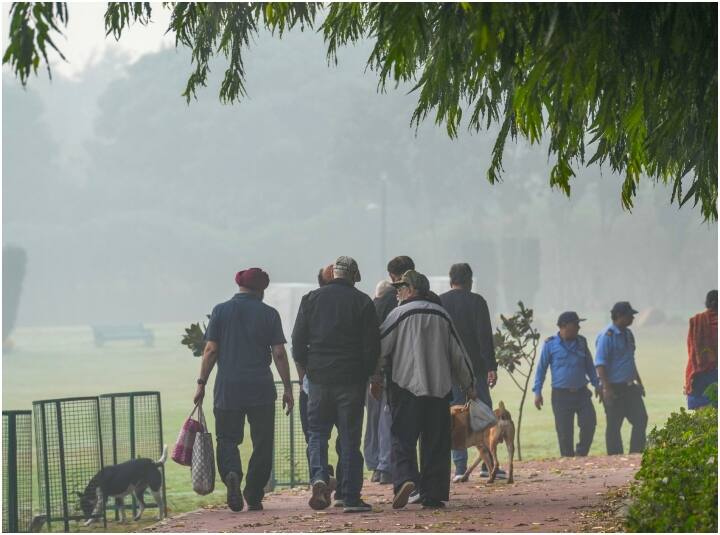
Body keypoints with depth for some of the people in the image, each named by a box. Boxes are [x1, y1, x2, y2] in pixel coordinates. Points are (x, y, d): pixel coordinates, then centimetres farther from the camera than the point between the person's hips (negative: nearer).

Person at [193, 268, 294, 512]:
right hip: (261, 390, 0)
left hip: (227, 388, 0)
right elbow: (279, 353, -3)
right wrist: (287, 388, 2)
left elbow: (211, 350, -1)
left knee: (227, 438, 8)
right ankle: (254, 496, 7)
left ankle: (231, 474, -21)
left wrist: (201, 383, 4)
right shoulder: (269, 314, 1)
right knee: (262, 443, 9)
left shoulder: (220, 311, 3)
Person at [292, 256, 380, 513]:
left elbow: (298, 341, 3)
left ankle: (319, 478, -15)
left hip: (319, 378, 1)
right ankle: (351, 498, 2)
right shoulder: (363, 302, -1)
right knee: (350, 439, 3)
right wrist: (365, 374, 10)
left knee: (317, 433, 10)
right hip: (351, 382, -1)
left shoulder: (311, 299, 4)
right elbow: (373, 346, -3)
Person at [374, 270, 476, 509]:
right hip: (439, 388, 3)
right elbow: (458, 354, 14)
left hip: (406, 385, -3)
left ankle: (405, 478, -24)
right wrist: (469, 386, 24)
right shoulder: (442, 316, 11)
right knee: (435, 443, 6)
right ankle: (433, 494, 4)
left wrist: (375, 376, 12)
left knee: (403, 438, -2)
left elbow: (381, 348, -4)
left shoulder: (399, 314, -3)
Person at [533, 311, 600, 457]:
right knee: (565, 432, -2)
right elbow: (541, 368, 2)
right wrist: (537, 392, -3)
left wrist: (597, 385, 14)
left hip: (581, 393, 3)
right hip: (561, 395, -3)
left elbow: (589, 365, 20)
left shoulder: (581, 342, 10)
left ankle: (581, 454, 9)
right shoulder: (550, 344, -2)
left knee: (589, 423, -9)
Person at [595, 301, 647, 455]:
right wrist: (606, 389, -24)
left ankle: (636, 454, 11)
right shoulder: (607, 336, -14)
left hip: (629, 387, 8)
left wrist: (639, 382, 25)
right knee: (614, 426, -1)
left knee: (641, 420, 4)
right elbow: (600, 364, -19)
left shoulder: (628, 334, 13)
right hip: (614, 389, -8)